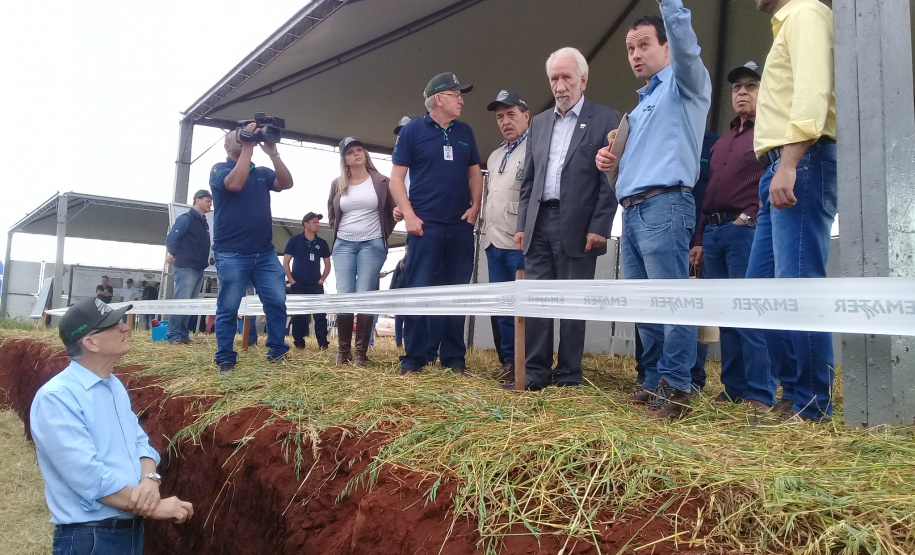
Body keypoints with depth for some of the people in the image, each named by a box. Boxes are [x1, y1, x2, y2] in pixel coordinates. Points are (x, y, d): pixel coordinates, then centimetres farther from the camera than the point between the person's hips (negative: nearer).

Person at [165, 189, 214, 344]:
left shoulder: (204, 223, 17)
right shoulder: (185, 219, -7)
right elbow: (170, 240, -11)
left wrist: (207, 259, 8)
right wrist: (177, 256, 1)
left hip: (199, 269, 8)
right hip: (186, 268, -8)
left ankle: (183, 335, 14)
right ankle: (173, 337, -7)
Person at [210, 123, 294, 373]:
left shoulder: (262, 172, 15)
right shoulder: (220, 169, 2)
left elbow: (287, 183, -1)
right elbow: (235, 183, -20)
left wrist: (273, 153, -10)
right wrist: (248, 147, -15)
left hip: (265, 252, 5)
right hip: (232, 254, -4)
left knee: (277, 301, 0)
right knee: (228, 308, 0)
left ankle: (277, 351, 11)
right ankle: (225, 359, 9)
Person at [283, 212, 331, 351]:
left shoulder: (322, 243, 7)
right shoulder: (295, 240, -1)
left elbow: (327, 265, 13)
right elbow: (285, 263, 0)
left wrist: (321, 280, 1)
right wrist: (292, 281, -7)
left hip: (316, 286, 2)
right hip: (298, 286, -2)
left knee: (320, 314, -4)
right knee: (299, 315, 0)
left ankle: (323, 343, -1)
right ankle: (299, 343, 9)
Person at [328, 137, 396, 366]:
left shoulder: (381, 182, 2)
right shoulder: (337, 184, 9)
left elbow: (392, 211, 9)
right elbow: (331, 214, 22)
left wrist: (383, 235, 5)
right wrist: (340, 231, 11)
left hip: (372, 245, -2)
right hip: (343, 245, 2)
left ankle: (361, 352, 0)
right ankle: (343, 349, 8)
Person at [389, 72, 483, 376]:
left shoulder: (465, 132, 13)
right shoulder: (413, 130, 0)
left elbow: (475, 172, 17)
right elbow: (396, 177, -2)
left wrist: (475, 207, 2)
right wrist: (409, 215, -12)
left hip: (461, 225, 4)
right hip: (425, 224, -4)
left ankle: (455, 358, 14)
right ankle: (414, 358, 5)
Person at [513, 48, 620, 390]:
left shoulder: (606, 120, 2)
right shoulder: (539, 122, 17)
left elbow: (611, 179, -4)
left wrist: (599, 227, -12)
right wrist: (522, 224, 9)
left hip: (578, 227, -4)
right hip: (539, 223, 5)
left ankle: (568, 375, 10)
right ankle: (535, 372, 8)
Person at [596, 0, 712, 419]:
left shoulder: (685, 85, 6)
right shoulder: (642, 105, 28)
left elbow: (684, 41, -14)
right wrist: (611, 161, 13)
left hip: (665, 206, -8)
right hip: (632, 211, 8)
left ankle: (676, 388, -8)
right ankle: (654, 382, 13)